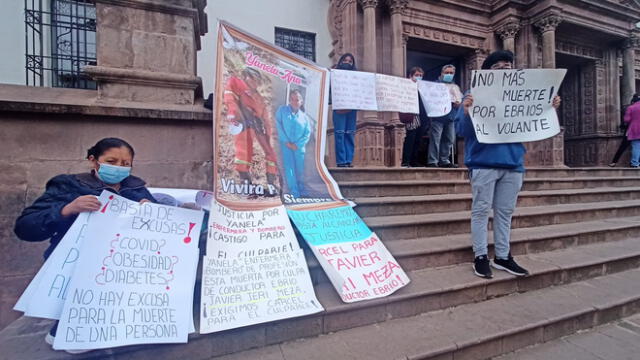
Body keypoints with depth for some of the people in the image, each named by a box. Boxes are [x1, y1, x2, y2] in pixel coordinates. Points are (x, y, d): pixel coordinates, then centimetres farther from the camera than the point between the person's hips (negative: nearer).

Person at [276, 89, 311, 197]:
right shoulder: (282, 110, 3)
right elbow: (278, 125, -5)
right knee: (289, 168, -7)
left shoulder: (304, 116, 7)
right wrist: (286, 141, -11)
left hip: (299, 146, 2)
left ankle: (301, 189, 30)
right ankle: (294, 192, 1)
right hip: (286, 144, -2)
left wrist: (297, 145, -9)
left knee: (300, 169, 8)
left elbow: (307, 134, 3)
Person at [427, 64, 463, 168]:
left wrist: (458, 102, -5)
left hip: (451, 116, 6)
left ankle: (444, 160, 12)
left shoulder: (455, 87, 26)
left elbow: (460, 99, 18)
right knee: (435, 138, -13)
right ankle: (432, 161, -13)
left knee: (449, 139, 4)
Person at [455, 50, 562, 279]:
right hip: (484, 163, -5)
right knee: (481, 211, 0)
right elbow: (461, 130, -7)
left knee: (505, 212, 11)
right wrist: (466, 112, -25)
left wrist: (549, 109, 5)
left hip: (513, 163, 5)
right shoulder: (475, 94, 1)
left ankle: (503, 257, 22)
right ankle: (480, 257, 10)